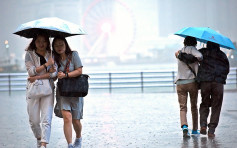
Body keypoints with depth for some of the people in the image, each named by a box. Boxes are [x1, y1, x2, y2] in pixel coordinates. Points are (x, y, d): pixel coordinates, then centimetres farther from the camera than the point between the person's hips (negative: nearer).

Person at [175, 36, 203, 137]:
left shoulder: (180, 52, 15)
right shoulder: (191, 49, -4)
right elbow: (199, 56, -19)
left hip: (180, 83, 3)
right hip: (192, 81, -3)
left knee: (182, 107, 1)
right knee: (194, 107, 13)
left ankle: (184, 126, -22)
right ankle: (195, 129, 18)